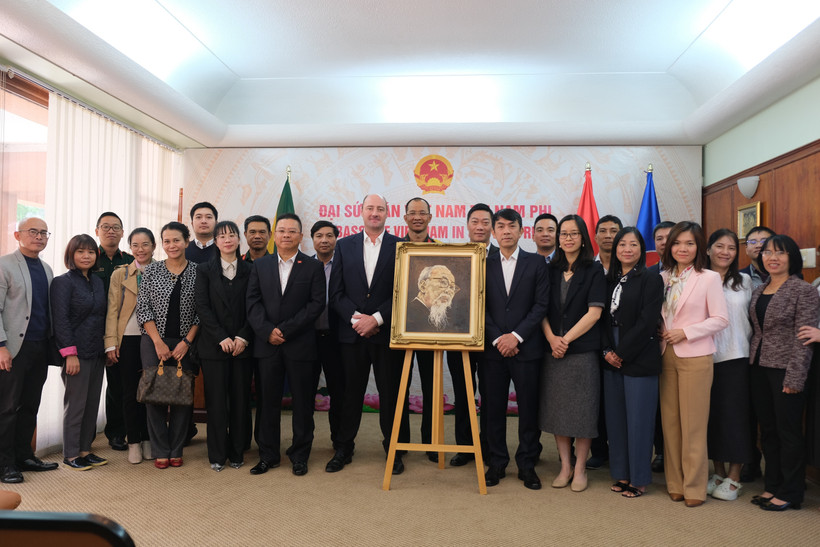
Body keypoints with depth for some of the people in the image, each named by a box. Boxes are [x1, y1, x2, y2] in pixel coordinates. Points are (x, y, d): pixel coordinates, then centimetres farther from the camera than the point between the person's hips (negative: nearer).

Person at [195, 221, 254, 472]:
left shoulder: (249, 270, 8)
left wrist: (243, 337, -8)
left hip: (242, 345, 1)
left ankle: (237, 453, 15)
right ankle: (217, 455, 12)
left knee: (240, 399, 3)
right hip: (214, 345, -1)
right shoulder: (205, 270, 6)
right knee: (216, 401, 1)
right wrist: (222, 338, -10)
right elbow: (202, 307, -1)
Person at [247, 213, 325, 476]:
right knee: (268, 401, 8)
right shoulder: (260, 265, 11)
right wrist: (267, 331, -11)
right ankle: (268, 455, 21)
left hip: (301, 344, -2)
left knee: (302, 402, 5)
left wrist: (286, 329, -12)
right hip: (267, 344, 2)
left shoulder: (313, 267, 2)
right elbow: (253, 302, 4)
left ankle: (300, 456, 18)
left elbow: (317, 303, -6)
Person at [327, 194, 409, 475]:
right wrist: (356, 318, -10)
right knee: (350, 392, 10)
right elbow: (336, 292, 3)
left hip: (387, 333, -2)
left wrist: (376, 319, -13)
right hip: (352, 333, 2)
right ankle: (344, 449, 24)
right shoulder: (344, 246, 8)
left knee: (391, 393, 5)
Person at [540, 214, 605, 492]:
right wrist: (551, 338, -10)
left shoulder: (594, 270, -1)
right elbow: (542, 310, 6)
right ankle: (565, 466, 20)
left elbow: (594, 312, -9)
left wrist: (566, 339, -13)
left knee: (582, 409, 2)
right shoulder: (551, 270, 9)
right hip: (554, 350, 4)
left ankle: (580, 469, 16)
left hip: (583, 350, -3)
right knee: (557, 408, 7)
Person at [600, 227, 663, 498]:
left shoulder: (651, 280, -6)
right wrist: (607, 350, -5)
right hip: (612, 360, 6)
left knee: (638, 419, 2)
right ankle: (622, 473, 25)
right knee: (615, 418, 11)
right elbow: (604, 318, 9)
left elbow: (647, 322, -13)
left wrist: (622, 353, -12)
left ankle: (639, 478, 16)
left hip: (639, 360, -6)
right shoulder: (609, 280, 11)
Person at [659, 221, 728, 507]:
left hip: (695, 357, -4)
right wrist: (661, 334, -2)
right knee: (670, 422, 8)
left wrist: (685, 332, -14)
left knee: (693, 424, 0)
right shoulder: (663, 277, 10)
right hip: (667, 355, 5)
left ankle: (694, 487, 12)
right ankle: (674, 483, 19)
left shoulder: (709, 278, -4)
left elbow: (721, 319, -7)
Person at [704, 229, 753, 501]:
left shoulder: (744, 281, 6)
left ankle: (734, 478, 15)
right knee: (711, 416, 7)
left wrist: (749, 348, 3)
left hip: (736, 358, 0)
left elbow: (750, 319, 8)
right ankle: (718, 473, 22)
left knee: (735, 416, 2)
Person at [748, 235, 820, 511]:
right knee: (767, 430, 13)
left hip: (786, 370, -7)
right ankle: (773, 485, 25)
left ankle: (790, 493, 15)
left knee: (788, 432, 2)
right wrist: (752, 360, 9)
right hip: (759, 368, 7)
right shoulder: (759, 290, 12)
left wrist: (794, 377, -17)